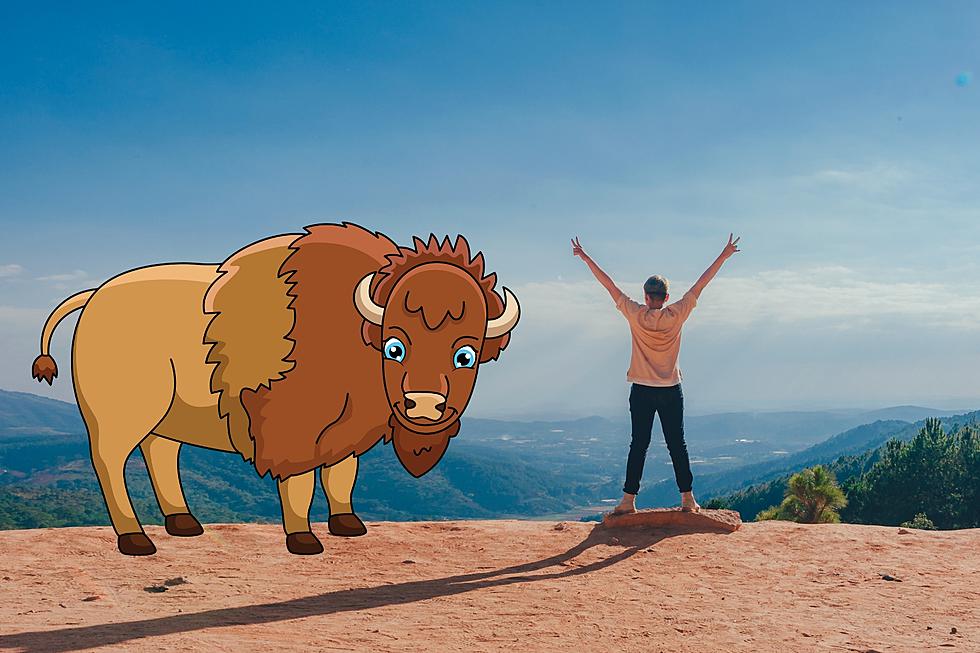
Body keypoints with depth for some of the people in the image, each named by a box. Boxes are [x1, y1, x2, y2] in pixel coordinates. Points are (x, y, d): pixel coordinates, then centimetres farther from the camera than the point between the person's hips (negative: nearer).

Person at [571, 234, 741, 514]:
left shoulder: (636, 315, -8)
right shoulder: (676, 315, -6)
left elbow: (609, 285, -3)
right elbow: (700, 285, 1)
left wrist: (586, 258, 3)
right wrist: (723, 256, 8)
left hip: (642, 390, 0)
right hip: (671, 390, 1)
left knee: (639, 444, 3)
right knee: (677, 444, 6)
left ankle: (629, 500, 1)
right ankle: (687, 497, 9)